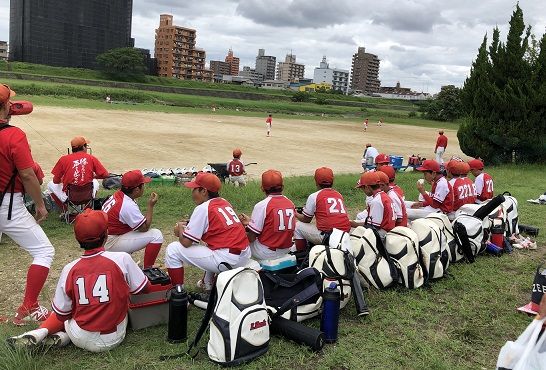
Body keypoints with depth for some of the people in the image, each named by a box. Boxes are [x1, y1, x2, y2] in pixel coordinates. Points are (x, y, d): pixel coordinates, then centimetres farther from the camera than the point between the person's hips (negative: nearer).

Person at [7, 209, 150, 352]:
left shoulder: (69, 269, -7)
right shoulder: (122, 258, -14)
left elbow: (61, 313, 0)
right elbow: (145, 288, -1)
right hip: (114, 339, -3)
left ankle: (43, 332, 2)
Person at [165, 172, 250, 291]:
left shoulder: (203, 208, -10)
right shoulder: (224, 202, 12)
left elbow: (186, 242, -9)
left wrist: (180, 228, 11)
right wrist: (189, 224, 17)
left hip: (227, 261, -8)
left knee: (172, 249, 2)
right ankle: (207, 283, 42)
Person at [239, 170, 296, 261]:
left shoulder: (261, 205, -17)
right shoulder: (290, 203, 2)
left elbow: (251, 238, -15)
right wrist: (250, 221, 18)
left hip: (267, 253, -6)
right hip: (286, 250, 6)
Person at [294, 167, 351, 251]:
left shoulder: (314, 196, 0)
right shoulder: (339, 195, 15)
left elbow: (306, 219, 8)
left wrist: (296, 214, 29)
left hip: (326, 236, -6)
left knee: (298, 226, 13)